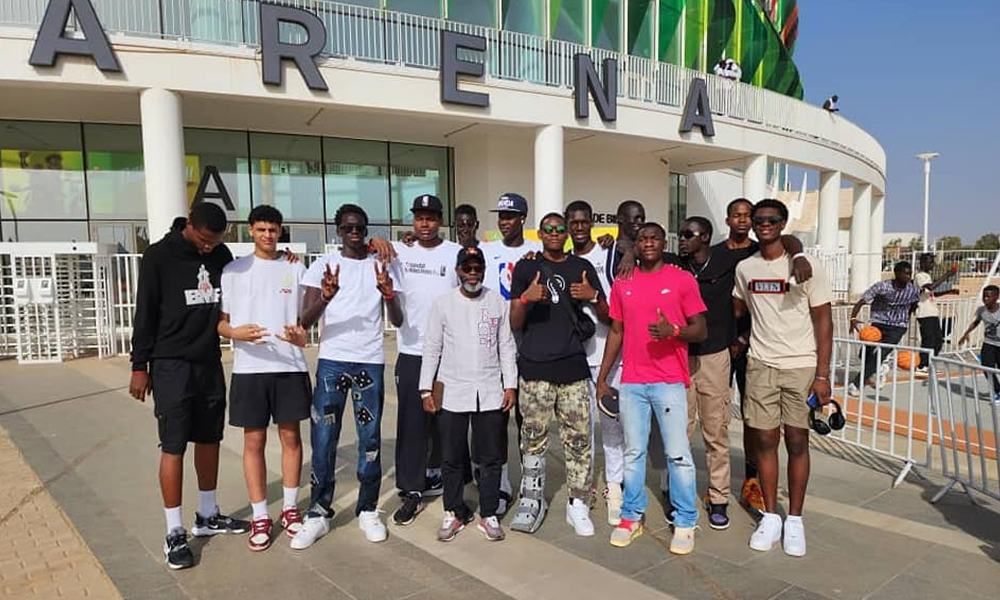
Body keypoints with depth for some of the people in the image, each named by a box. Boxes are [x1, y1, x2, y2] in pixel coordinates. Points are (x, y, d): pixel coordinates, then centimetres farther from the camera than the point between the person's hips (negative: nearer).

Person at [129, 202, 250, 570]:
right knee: (173, 447, -1)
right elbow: (145, 313, -6)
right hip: (171, 365, -5)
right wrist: (140, 366, -6)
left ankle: (207, 516, 27)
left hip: (210, 362, 5)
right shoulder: (159, 256, -8)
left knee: (209, 440, 12)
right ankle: (174, 533, 9)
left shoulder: (221, 255, 5)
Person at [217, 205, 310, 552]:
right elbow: (220, 321, 5)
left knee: (291, 436, 8)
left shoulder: (295, 269, 6)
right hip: (249, 369, 0)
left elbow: (306, 317, 7)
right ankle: (260, 516, 17)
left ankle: (290, 508, 23)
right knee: (254, 441, 5)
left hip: (290, 367, 1)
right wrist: (236, 333, -18)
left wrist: (301, 337, -15)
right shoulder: (233, 270, 4)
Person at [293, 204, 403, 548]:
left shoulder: (382, 266, 5)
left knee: (370, 438, 5)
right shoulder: (323, 266, 3)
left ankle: (368, 511, 20)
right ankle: (318, 514, 14)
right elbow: (305, 322, -5)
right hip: (332, 361, 0)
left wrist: (388, 294, -20)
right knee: (323, 438, 1)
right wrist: (325, 298, -25)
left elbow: (397, 321, 0)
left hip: (371, 363, 1)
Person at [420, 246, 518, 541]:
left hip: (491, 392, 1)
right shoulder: (443, 303, 0)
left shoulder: (498, 302, 3)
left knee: (491, 458, 8)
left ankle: (489, 514, 22)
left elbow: (507, 347, 6)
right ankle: (454, 513, 24)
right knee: (452, 458, 8)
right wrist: (426, 388, -2)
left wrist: (510, 385, 0)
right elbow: (432, 348, 2)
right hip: (453, 392, -1)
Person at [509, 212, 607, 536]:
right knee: (533, 438, 2)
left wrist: (593, 296, -8)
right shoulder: (526, 268, 9)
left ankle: (577, 505, 13)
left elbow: (606, 316, 12)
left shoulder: (582, 267, 11)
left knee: (578, 438, 2)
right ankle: (532, 501, 14)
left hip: (573, 367, 1)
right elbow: (515, 323, 6)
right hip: (535, 367, -1)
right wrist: (526, 298, -14)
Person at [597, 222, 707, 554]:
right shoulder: (622, 283, 9)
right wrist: (602, 377, 11)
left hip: (670, 382, -3)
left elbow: (701, 330, 0)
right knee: (633, 451, 11)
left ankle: (685, 523, 15)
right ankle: (631, 517, 23)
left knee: (678, 453, 1)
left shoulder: (682, 279, -1)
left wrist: (673, 331, -21)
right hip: (631, 382, 3)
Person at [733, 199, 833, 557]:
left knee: (797, 442, 3)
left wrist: (822, 375, -9)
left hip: (801, 366, -2)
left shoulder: (806, 266, -4)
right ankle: (770, 517, 18)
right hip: (760, 366, 3)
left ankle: (795, 520, 18)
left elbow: (823, 321, -4)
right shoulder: (744, 268, 6)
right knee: (765, 440, 5)